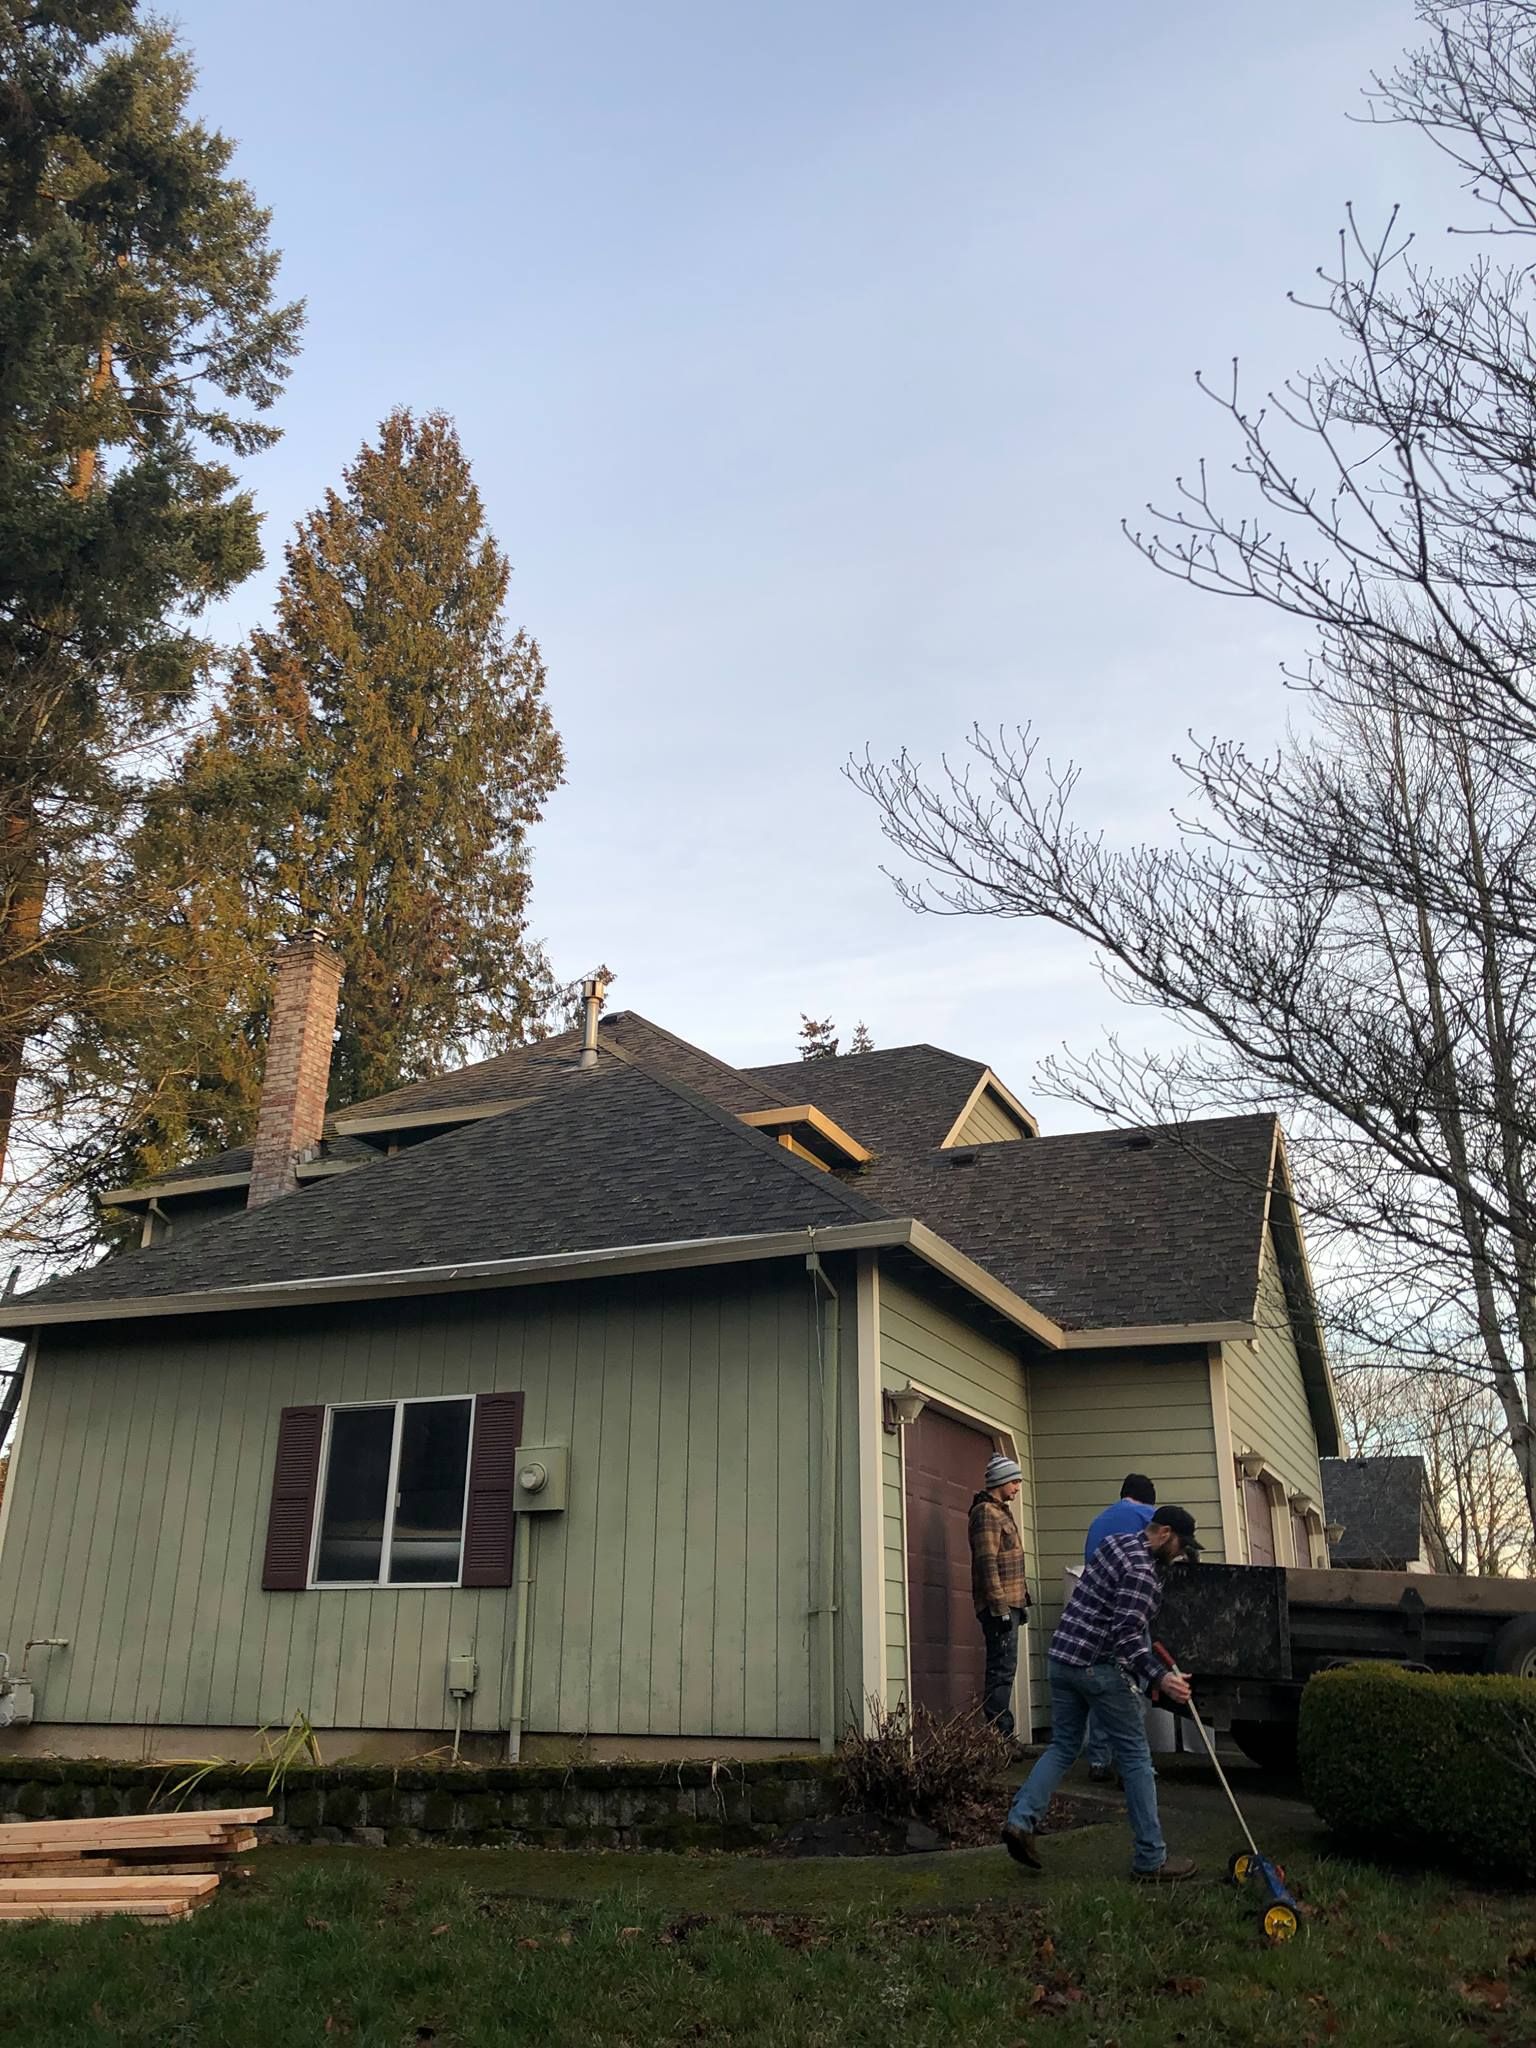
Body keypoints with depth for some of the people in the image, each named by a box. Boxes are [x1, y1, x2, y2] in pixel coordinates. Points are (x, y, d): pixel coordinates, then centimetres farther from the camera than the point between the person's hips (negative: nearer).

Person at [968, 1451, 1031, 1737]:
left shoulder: (1001, 1511, 20)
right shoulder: (986, 1512, -11)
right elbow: (987, 1563, -19)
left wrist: (1022, 1600, 21)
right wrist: (1000, 1607, -22)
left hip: (1010, 1604, 10)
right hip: (999, 1605, -10)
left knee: (1003, 1670, 11)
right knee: (1002, 1670, -10)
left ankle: (1002, 1736, 15)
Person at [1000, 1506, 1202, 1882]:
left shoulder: (1116, 1543, 13)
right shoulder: (1142, 1572, -16)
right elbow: (1126, 1637, -24)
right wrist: (1158, 1679, -30)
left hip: (1061, 1657, 9)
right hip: (1099, 1667, -9)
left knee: (1063, 1747, 15)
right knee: (1135, 1756, 3)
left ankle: (1021, 1819, 1)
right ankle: (1150, 1858, 8)